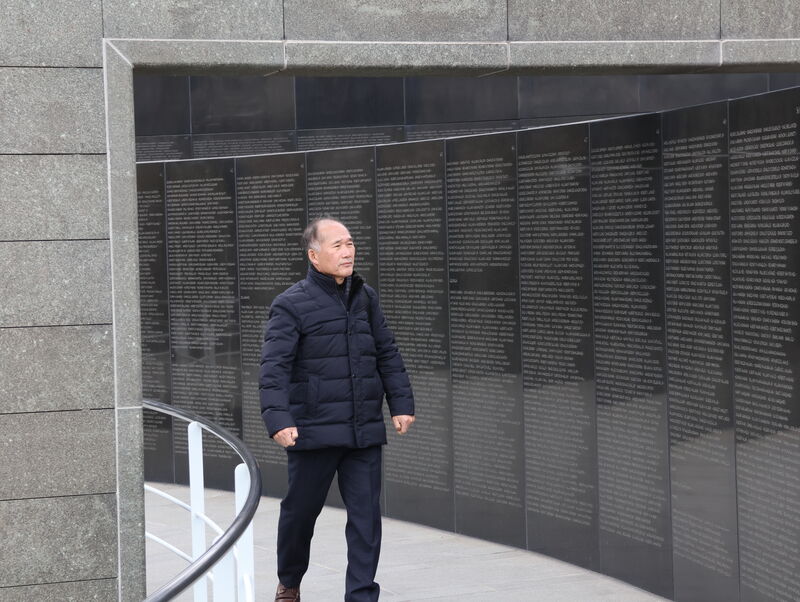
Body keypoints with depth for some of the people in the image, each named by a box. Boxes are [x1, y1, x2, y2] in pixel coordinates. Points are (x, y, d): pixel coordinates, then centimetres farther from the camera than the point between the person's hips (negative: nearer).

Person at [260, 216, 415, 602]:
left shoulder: (365, 298, 10)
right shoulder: (291, 305, -8)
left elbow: (387, 355, 16)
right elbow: (274, 367, -15)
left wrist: (401, 403, 9)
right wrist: (278, 419, -26)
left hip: (364, 432, 4)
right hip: (314, 432, -4)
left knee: (366, 514, 1)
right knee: (300, 511, 10)